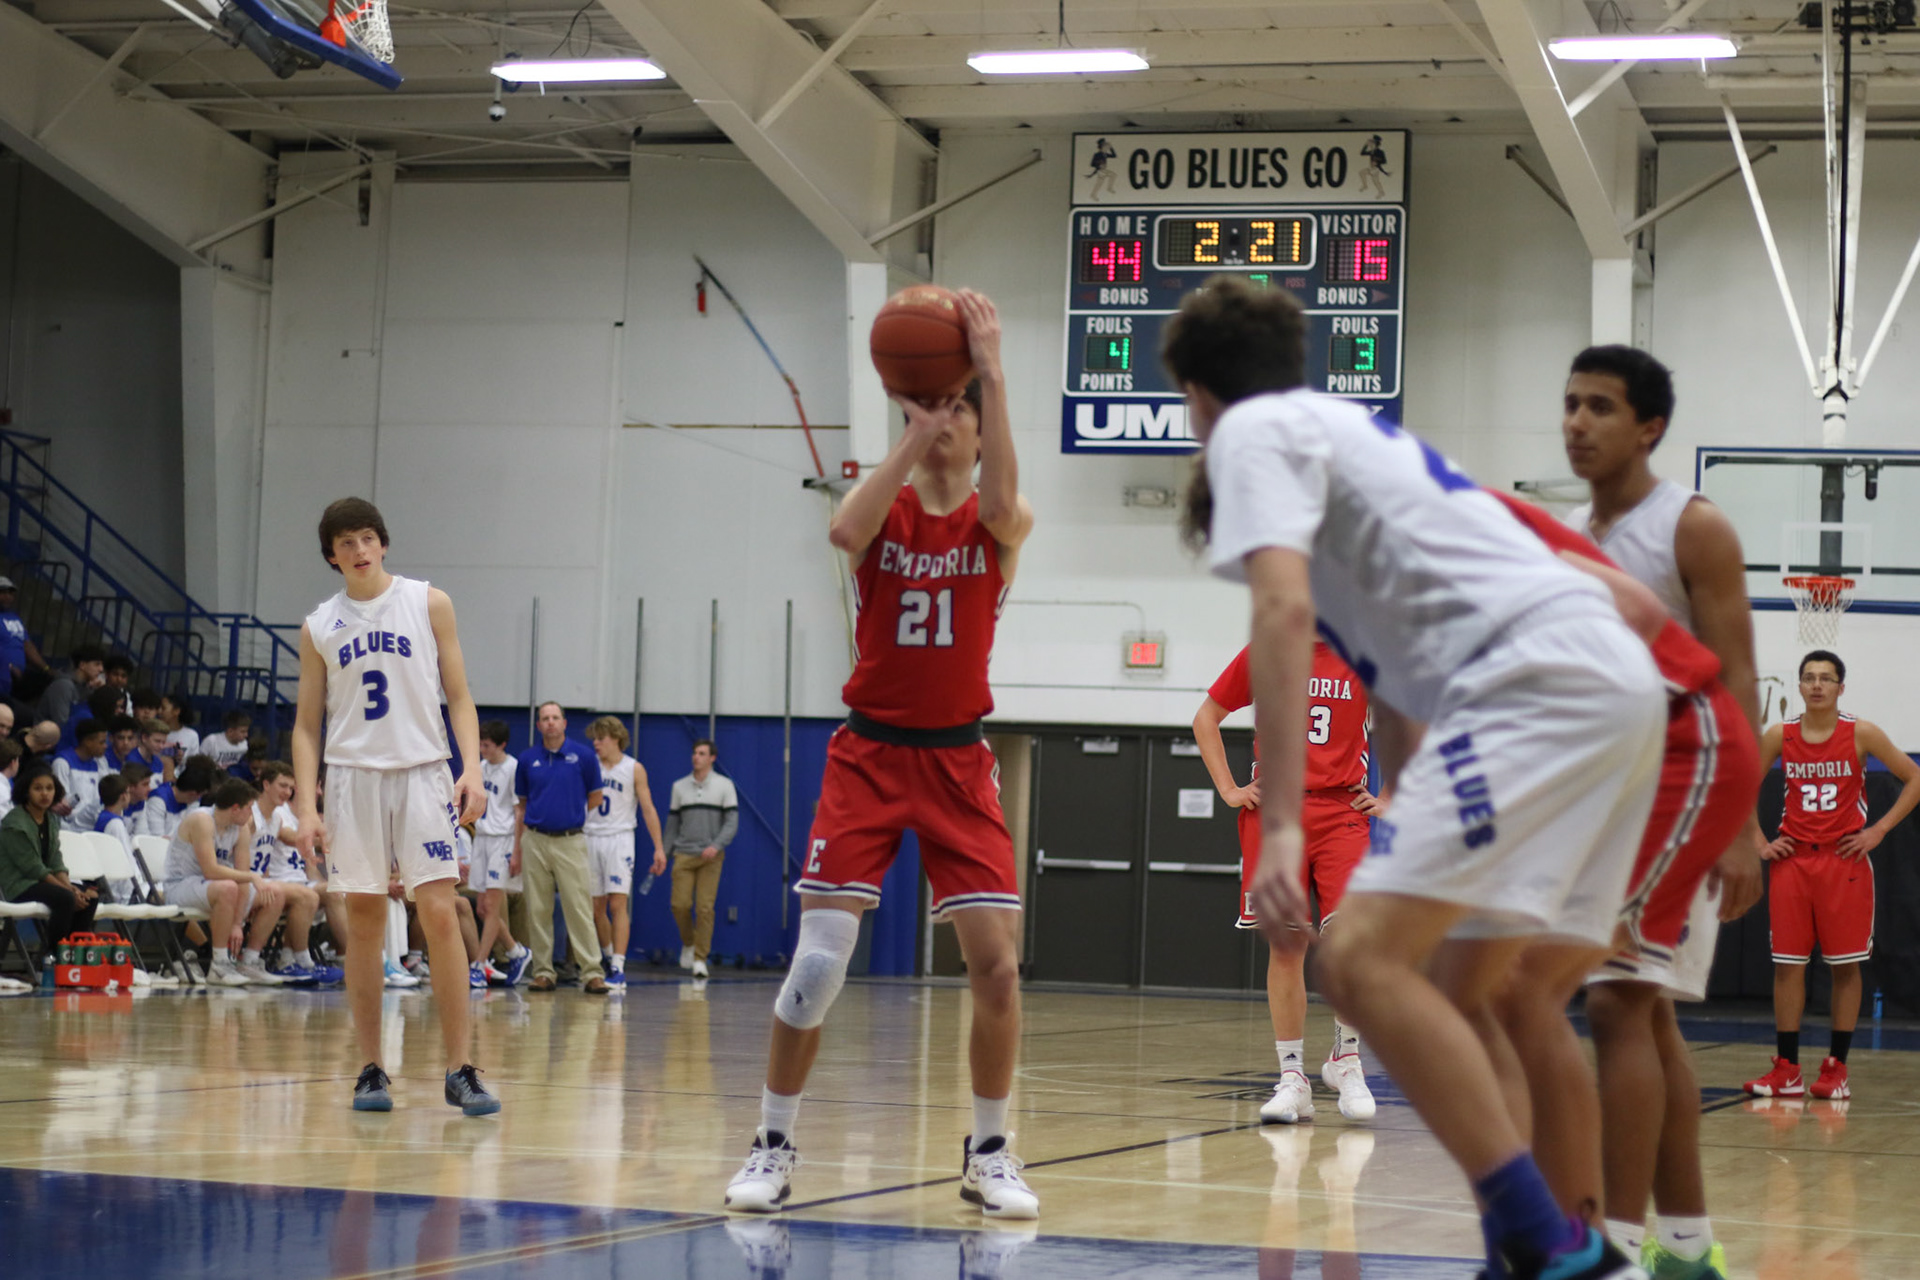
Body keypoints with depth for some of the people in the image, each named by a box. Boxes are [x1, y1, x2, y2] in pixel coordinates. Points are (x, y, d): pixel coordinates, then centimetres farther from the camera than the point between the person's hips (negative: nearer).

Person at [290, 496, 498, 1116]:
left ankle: (459, 1070, -6)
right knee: (363, 921, 3)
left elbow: (458, 696, 5)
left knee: (439, 913, -10)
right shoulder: (319, 627, 9)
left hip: (423, 773, -2)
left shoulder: (428, 604, 5)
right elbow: (306, 724, 10)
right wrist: (305, 804, -1)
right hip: (352, 777, 2)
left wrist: (471, 768, -9)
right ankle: (371, 1071, 10)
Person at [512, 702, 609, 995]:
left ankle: (592, 973, -8)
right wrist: (516, 850, 10)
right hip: (535, 841, 3)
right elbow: (521, 806, 13)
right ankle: (543, 972, 10)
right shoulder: (527, 759, 7)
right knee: (538, 911, 4)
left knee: (580, 909, -8)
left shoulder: (584, 756, -1)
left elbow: (595, 799, 10)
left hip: (570, 841, -3)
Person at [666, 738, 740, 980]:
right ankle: (688, 944, 19)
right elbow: (672, 824, 14)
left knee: (705, 908, -8)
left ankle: (700, 959, -2)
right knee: (680, 904, -7)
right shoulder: (679, 787, 10)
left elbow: (732, 822, -2)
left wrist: (716, 846, -18)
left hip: (711, 858, -2)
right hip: (683, 855, 2)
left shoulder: (724, 785, 3)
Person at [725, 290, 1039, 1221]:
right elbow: (846, 532, -25)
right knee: (818, 958, -9)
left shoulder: (1001, 523, -1)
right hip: (869, 752, -1)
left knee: (997, 962, -7)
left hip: (958, 760, 1)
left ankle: (989, 1154, 10)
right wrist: (914, 435, -26)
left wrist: (992, 371, -30)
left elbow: (1001, 506, -27)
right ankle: (774, 1146, 5)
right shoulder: (880, 504, 0)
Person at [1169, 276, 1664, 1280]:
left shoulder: (1253, 430, 5)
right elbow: (1391, 676, 42)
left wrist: (1279, 825, -19)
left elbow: (1284, 611, -12)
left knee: (1363, 961, -15)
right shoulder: (1346, 427, 32)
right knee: (1468, 992, 18)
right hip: (1618, 679, 9)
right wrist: (1403, 807, 52)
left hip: (1536, 676, -9)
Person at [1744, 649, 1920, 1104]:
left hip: (1845, 859, -2)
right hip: (1791, 858, 2)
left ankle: (1836, 1067, 8)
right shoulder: (1780, 736, 2)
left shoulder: (1861, 734, -4)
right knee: (1787, 963, 0)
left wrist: (1878, 830, -6)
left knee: (1845, 965, 1)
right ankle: (1787, 1071, 4)